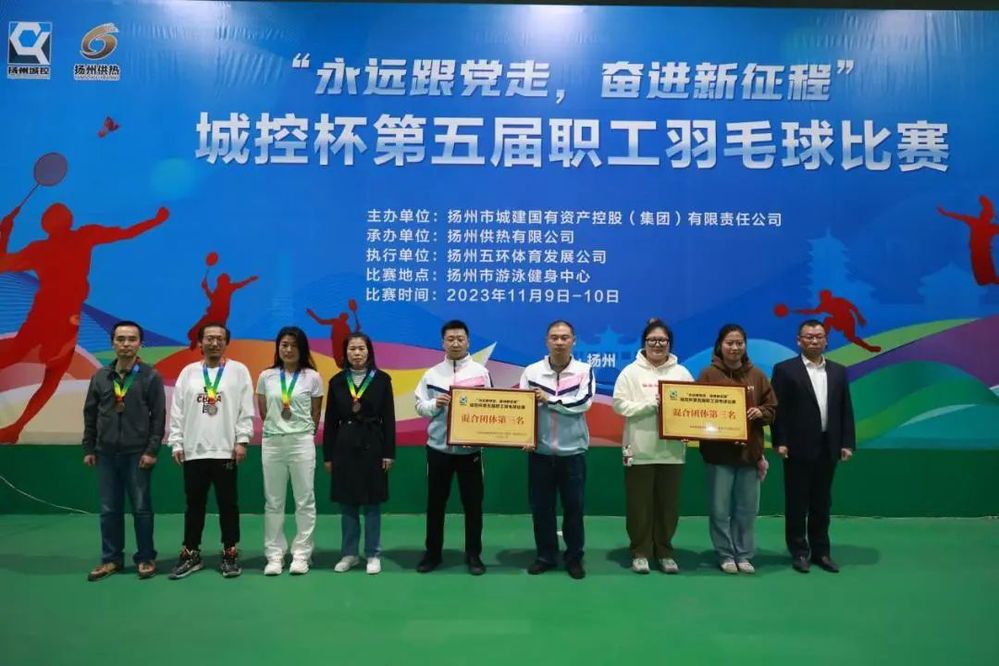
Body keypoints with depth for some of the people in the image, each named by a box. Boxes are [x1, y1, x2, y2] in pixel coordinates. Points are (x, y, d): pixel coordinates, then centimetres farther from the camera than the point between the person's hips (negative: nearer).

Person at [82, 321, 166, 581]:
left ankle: (146, 558, 15)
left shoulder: (151, 376, -3)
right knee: (109, 510, 10)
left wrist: (152, 450, -11)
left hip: (137, 453, -3)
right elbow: (90, 414, 11)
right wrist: (88, 449, 8)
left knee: (141, 508, 4)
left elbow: (159, 417, -6)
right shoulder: (100, 376, 7)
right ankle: (111, 559, 21)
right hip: (106, 453, 4)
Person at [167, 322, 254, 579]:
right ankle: (190, 555, 21)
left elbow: (246, 410, -2)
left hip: (226, 450, -2)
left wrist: (242, 441, -8)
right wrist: (176, 443, 1)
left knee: (228, 504, 5)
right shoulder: (188, 372, 9)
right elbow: (177, 411, 7)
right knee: (194, 504, 10)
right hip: (193, 451, 2)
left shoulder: (238, 371, 2)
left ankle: (230, 555, 15)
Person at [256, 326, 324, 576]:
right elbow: (263, 412, 12)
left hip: (302, 442, -1)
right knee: (273, 502, 6)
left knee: (305, 500, 2)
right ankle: (274, 556, 14)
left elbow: (315, 414, 6)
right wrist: (276, 429, 12)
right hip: (272, 443, 2)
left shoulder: (312, 377, 0)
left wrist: (303, 433, 8)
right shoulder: (266, 377, 4)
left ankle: (301, 555, 11)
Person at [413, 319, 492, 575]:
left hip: (470, 448, -1)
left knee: (473, 502, 7)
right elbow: (420, 406, 4)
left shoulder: (481, 372, -1)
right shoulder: (432, 374, 4)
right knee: (435, 502, 11)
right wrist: (435, 404, -16)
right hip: (438, 447, 1)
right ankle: (432, 553, 25)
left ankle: (473, 554, 21)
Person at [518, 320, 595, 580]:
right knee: (541, 506, 10)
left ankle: (574, 557, 24)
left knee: (573, 506, 8)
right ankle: (545, 556, 25)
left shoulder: (584, 370, -1)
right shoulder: (532, 371, 1)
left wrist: (549, 399, -13)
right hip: (540, 451, 1)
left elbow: (583, 403, -14)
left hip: (573, 451, -1)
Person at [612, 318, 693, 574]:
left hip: (672, 450, 2)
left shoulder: (682, 373, 7)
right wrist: (651, 404, -16)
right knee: (639, 504, 5)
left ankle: (664, 551, 25)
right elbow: (620, 405, -9)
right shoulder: (631, 372, -1)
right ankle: (641, 552, 19)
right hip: (640, 450, -2)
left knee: (668, 504, 11)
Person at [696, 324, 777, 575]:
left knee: (747, 509, 11)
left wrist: (760, 413, -10)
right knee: (720, 509, 3)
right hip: (718, 452, -3)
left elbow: (772, 408, 11)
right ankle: (726, 555, 18)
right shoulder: (708, 374, -2)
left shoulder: (757, 375, 7)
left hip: (750, 451, 3)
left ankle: (744, 555, 24)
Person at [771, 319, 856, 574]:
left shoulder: (838, 371, 11)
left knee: (822, 503, 12)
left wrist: (847, 443, 2)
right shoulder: (785, 369, -3)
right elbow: (778, 409, -7)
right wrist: (780, 442, -12)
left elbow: (846, 410, 9)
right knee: (797, 503, 5)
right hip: (798, 447, -4)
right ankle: (799, 552, 15)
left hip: (827, 448, 4)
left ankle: (821, 551, 23)